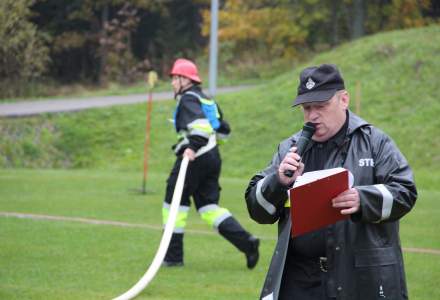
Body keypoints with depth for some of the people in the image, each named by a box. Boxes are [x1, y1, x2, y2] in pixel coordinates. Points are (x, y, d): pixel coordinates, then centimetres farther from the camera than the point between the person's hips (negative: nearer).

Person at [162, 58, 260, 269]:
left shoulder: (188, 99, -8)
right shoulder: (207, 100, 19)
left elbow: (200, 123, -27)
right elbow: (223, 129, 26)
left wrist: (193, 146, -37)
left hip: (194, 159, -9)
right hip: (213, 157, 9)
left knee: (174, 204, 2)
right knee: (209, 206, 7)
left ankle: (173, 256, 5)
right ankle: (246, 242, -9)